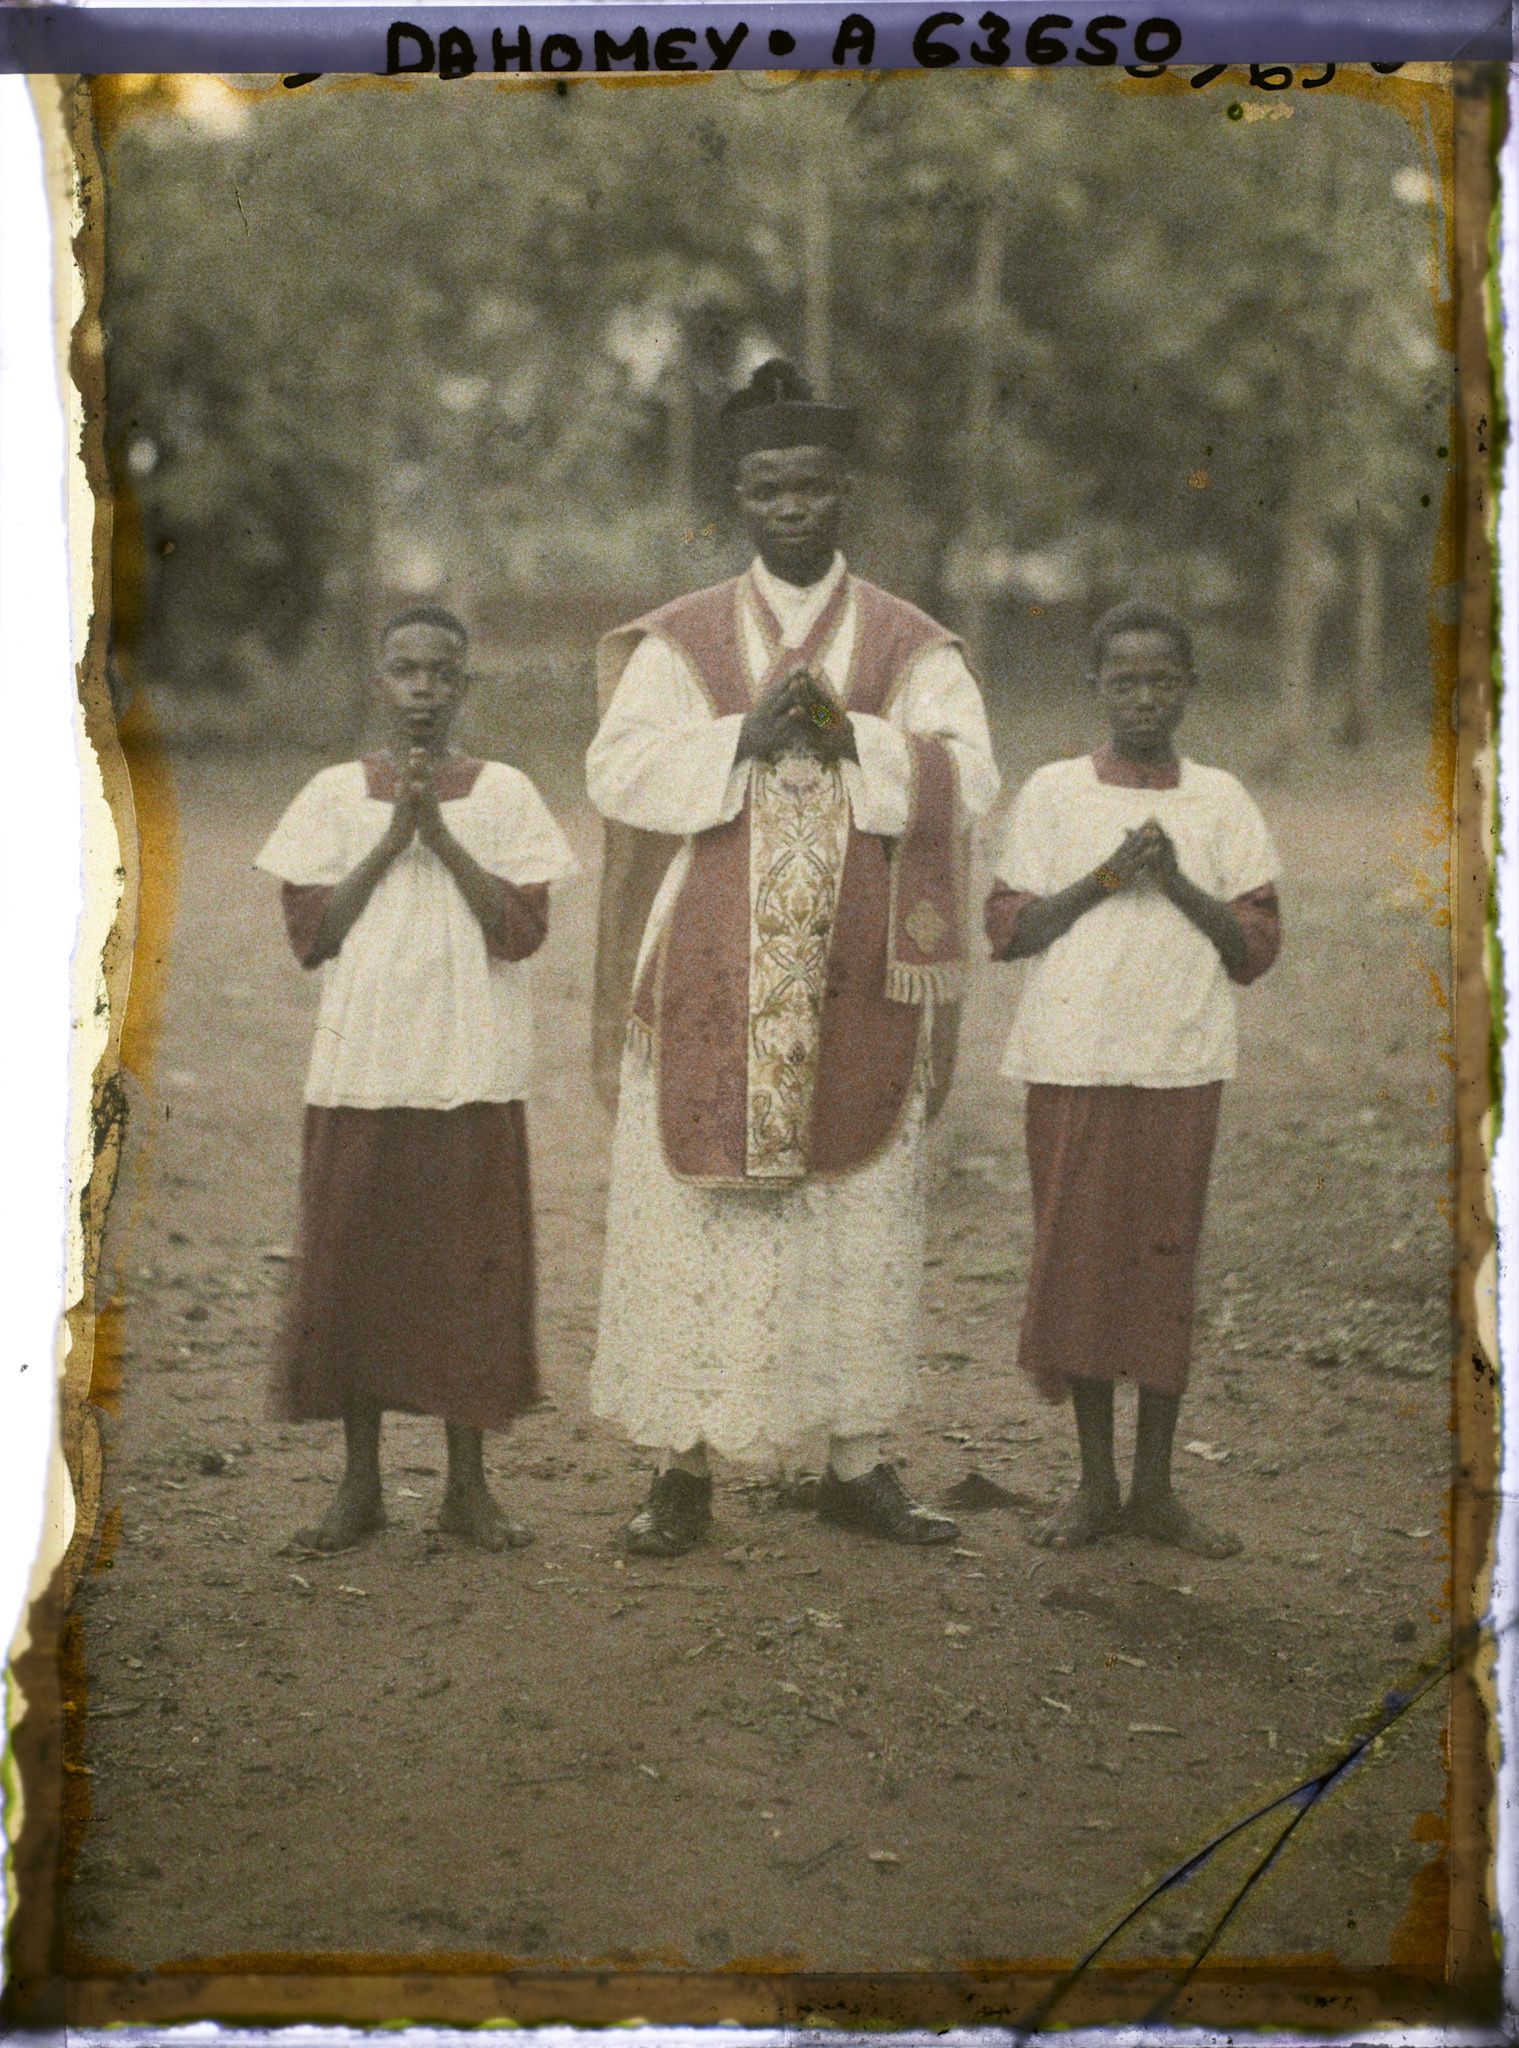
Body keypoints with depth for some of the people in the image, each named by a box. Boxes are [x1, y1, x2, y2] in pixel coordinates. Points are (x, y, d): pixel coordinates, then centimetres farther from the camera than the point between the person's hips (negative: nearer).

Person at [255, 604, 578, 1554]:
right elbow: (309, 933, 0)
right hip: (361, 1066, 1)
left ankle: (468, 1484, 13)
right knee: (354, 1259, 3)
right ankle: (361, 1484, 15)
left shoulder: (505, 793, 4)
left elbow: (523, 930, -5)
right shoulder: (334, 794, 6)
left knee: (473, 1262, 2)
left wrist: (441, 834, -13)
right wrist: (389, 841, -9)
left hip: (474, 1072, -1)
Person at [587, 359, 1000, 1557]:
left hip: (858, 989, 1)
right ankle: (685, 1467, 8)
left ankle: (855, 1461, 14)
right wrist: (746, 737, -16)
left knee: (862, 1220, 4)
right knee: (690, 1218, -1)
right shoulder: (679, 641, 6)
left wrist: (847, 736, -16)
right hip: (707, 989, 0)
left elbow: (967, 779, -5)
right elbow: (618, 772, -6)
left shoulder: (912, 647, 7)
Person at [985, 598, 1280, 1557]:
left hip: (1181, 1065, 1)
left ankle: (1156, 1486, 14)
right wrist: (1105, 876, -12)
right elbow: (1006, 930, 0)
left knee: (1165, 1261, 4)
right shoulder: (1053, 792, 3)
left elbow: (1258, 948, 4)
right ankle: (1096, 1483, 15)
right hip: (1072, 1063, 0)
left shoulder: (1221, 802, 6)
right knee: (1078, 1259, 3)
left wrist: (1178, 883, -11)